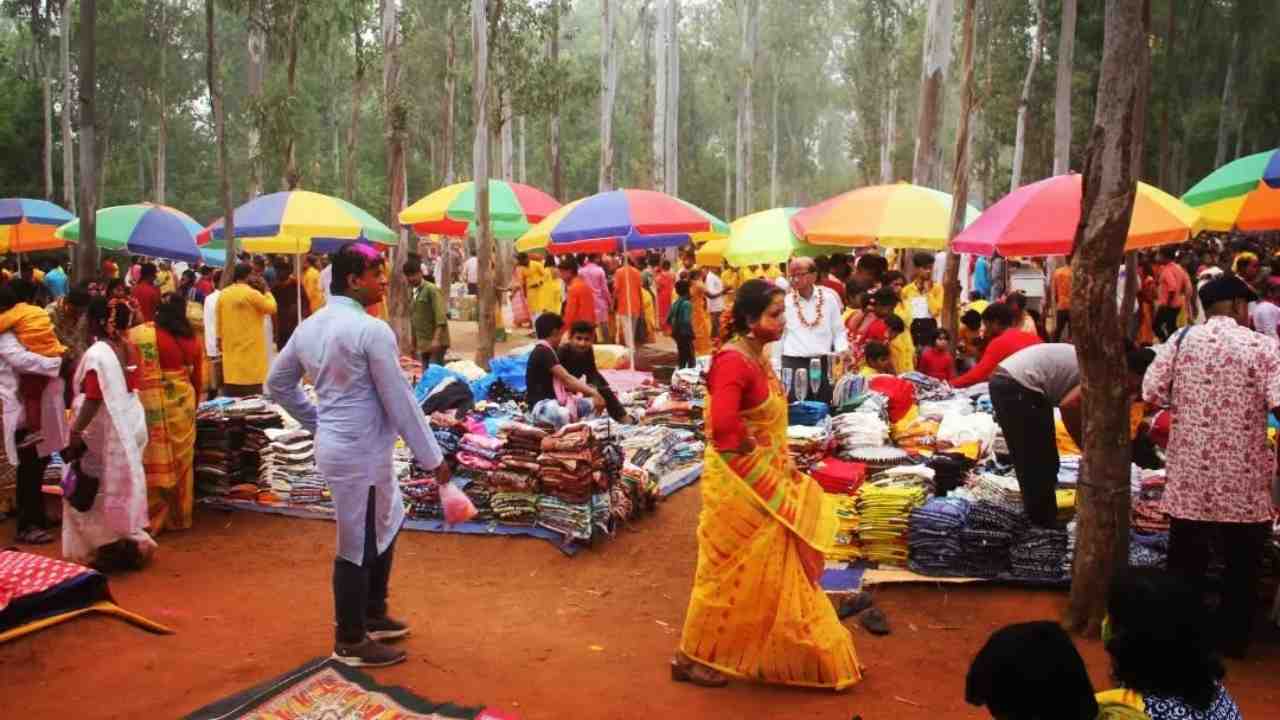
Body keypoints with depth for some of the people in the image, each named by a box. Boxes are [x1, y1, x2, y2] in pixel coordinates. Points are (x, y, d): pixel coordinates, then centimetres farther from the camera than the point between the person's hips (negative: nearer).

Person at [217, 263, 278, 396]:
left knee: (231, 395, 10)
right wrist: (265, 290, 5)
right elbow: (272, 308, -3)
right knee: (252, 399, 0)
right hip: (251, 351, -6)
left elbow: (219, 322, 11)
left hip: (231, 352, 6)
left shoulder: (223, 295, 5)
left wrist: (220, 341, 21)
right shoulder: (252, 294, -14)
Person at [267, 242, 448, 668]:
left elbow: (278, 383, 17)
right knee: (359, 545, 4)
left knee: (386, 526, 24)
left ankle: (373, 615, 35)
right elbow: (399, 400, -16)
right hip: (361, 452, -9)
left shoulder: (309, 326, 8)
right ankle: (351, 642, 18)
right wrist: (432, 457, -8)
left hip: (335, 444, 9)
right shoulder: (372, 330, -18)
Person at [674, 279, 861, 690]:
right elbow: (723, 425, -37)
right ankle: (692, 658, 21)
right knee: (731, 572, 4)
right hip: (739, 483, -9)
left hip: (765, 480, 9)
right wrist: (754, 453, -20)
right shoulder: (734, 361, -23)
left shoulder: (757, 356, 6)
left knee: (772, 569, 19)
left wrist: (780, 461, 6)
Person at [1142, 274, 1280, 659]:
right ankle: (1233, 639, 26)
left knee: (1185, 560, 16)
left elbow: (1151, 392, -2)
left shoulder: (1181, 339, -1)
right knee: (1242, 563, 16)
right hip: (1243, 477, -2)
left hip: (1189, 471, 2)